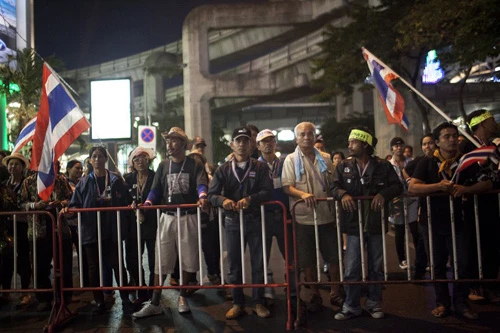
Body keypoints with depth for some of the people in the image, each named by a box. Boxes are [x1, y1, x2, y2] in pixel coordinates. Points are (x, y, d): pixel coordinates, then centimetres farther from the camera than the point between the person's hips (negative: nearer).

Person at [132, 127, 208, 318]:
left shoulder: (195, 165, 1)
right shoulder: (163, 166, 12)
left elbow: (201, 185, -15)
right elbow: (156, 189, 5)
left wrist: (202, 197, -38)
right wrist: (147, 203, -16)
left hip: (189, 217, -2)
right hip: (167, 217, 3)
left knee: (187, 258, 7)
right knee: (161, 260, 3)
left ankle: (182, 297, 25)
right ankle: (155, 303, 9)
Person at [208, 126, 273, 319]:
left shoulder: (260, 167, 2)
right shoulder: (223, 169, 5)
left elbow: (267, 192, -9)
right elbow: (212, 195, -3)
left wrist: (250, 199, -26)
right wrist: (224, 200, -25)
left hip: (255, 221, -1)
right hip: (233, 222, 1)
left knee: (258, 263, 6)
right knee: (234, 264, 8)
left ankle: (258, 302, 21)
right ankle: (238, 303, 21)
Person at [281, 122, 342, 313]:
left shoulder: (325, 159, 9)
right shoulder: (291, 159, 1)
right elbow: (287, 187, -7)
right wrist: (303, 194, -24)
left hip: (327, 216, 2)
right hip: (303, 217, -2)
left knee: (334, 256, 7)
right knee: (308, 260, 7)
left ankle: (335, 293, 26)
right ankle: (315, 295, 24)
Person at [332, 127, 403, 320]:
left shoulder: (383, 166, 2)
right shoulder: (343, 167, 6)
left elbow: (397, 186, -2)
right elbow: (334, 187, -3)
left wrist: (383, 193, -21)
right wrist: (343, 194, -25)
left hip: (376, 224, 0)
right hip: (354, 225, 0)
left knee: (376, 267, 12)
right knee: (351, 269, 2)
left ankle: (374, 303, 28)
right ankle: (351, 306, 14)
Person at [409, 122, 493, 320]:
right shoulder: (427, 163, -4)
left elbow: (487, 183, -7)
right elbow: (412, 188, -16)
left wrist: (465, 189, -24)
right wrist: (438, 186, -28)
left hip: (456, 221, 1)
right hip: (432, 222, -1)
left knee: (462, 264, -1)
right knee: (438, 264, 9)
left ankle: (460, 303, 16)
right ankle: (442, 302, 22)